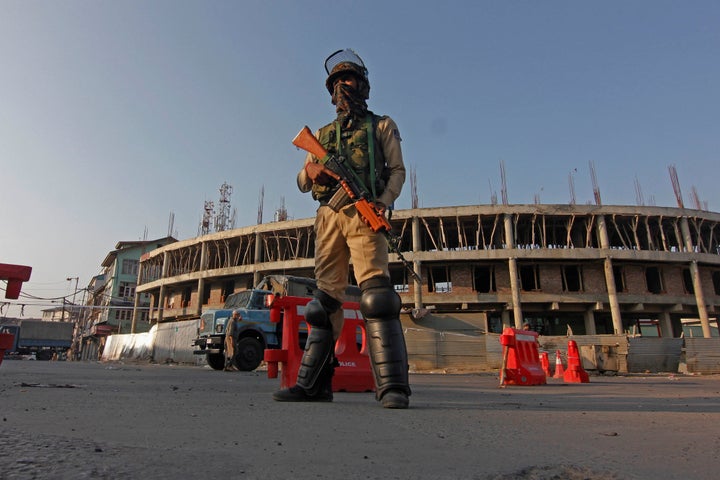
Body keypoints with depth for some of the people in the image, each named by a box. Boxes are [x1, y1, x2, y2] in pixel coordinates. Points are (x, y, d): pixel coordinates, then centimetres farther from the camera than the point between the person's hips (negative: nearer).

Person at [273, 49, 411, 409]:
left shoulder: (381, 126, 17)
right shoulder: (323, 134, 26)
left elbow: (398, 170, 8)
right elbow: (302, 183, 22)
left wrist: (384, 200, -12)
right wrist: (310, 172, -3)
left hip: (363, 213, -4)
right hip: (327, 216, 4)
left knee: (375, 292, -17)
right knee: (326, 297, 2)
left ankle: (392, 386, -18)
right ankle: (313, 383, 6)